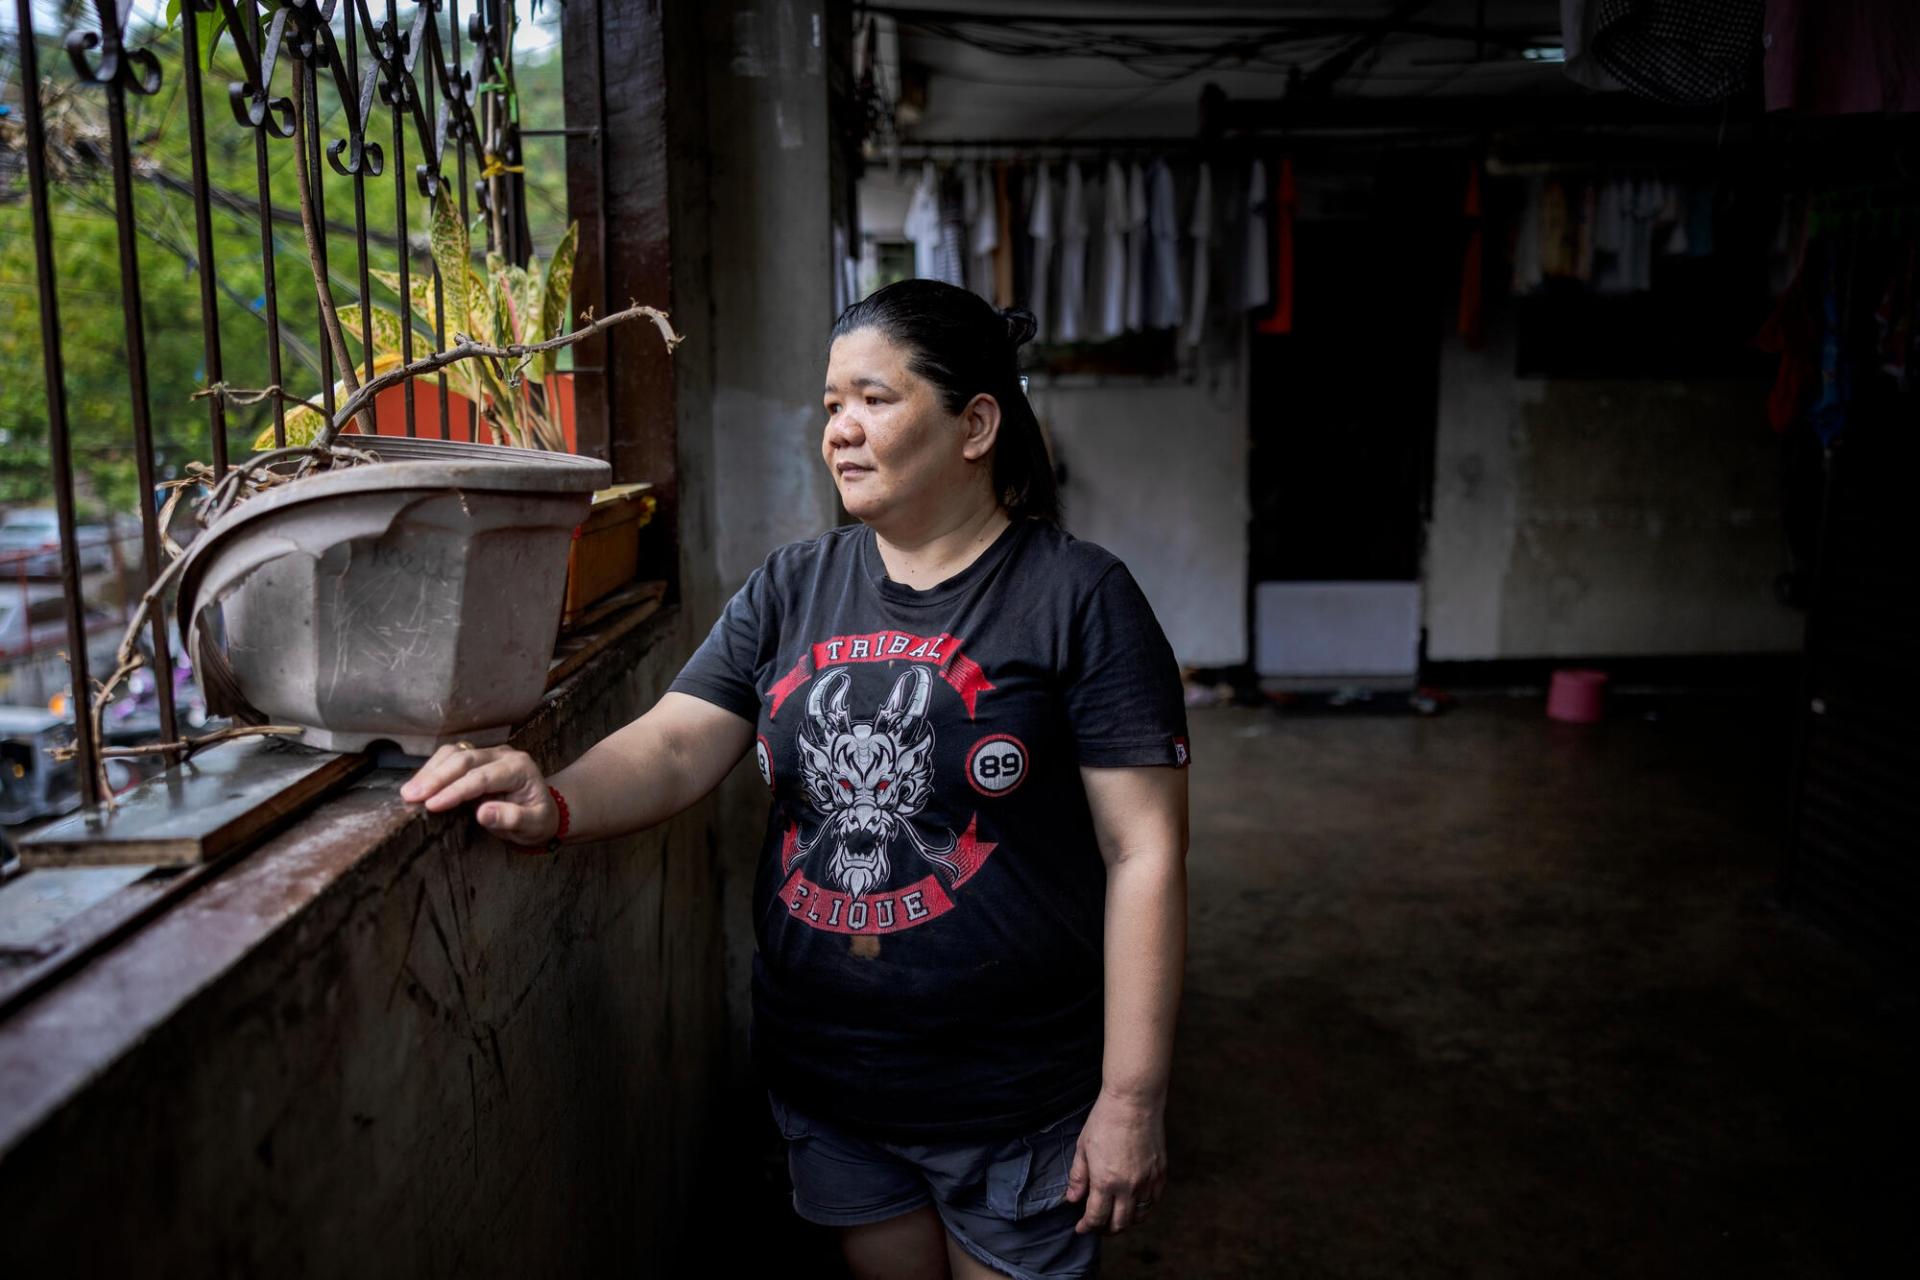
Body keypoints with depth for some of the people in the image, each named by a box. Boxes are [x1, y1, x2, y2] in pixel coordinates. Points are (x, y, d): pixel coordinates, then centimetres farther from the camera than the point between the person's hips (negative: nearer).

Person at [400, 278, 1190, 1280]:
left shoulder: (1079, 597, -12)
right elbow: (675, 746, -5)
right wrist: (556, 803, -27)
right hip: (824, 1083, 4)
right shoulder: (792, 588, 4)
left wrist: (1132, 1099, -14)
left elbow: (1143, 855, -13)